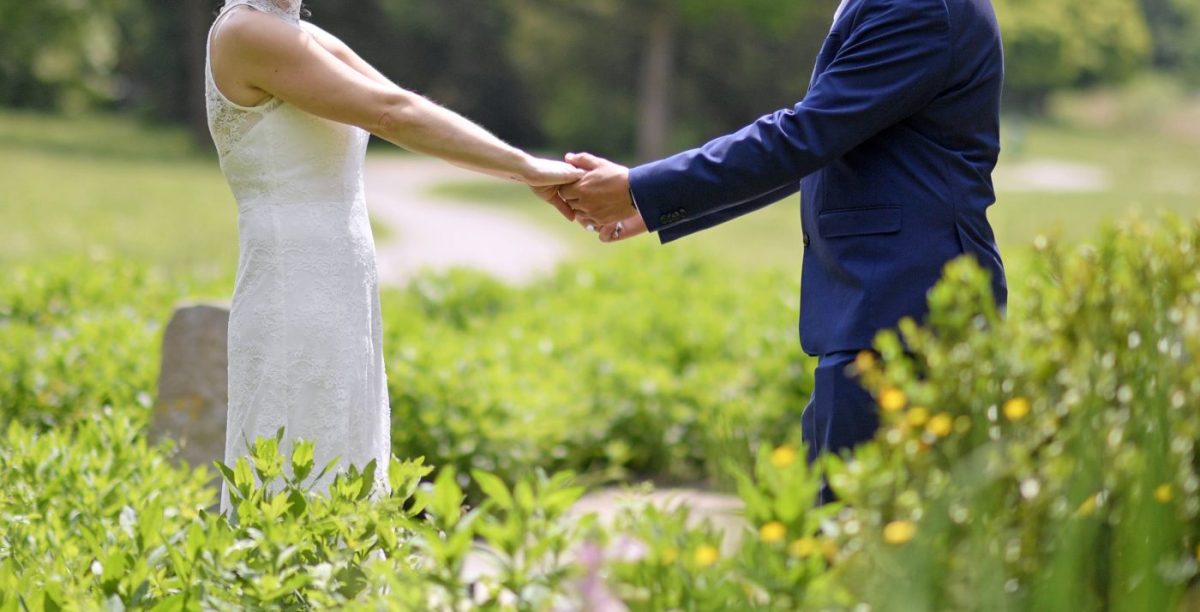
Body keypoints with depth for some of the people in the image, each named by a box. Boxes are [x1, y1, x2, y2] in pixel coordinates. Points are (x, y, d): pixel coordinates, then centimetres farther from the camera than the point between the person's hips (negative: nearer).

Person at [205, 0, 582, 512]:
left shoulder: (314, 44, 15)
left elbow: (413, 118, 11)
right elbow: (393, 116, -13)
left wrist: (530, 173, 2)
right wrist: (527, 167, -8)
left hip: (338, 313, 9)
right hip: (298, 322, -9)